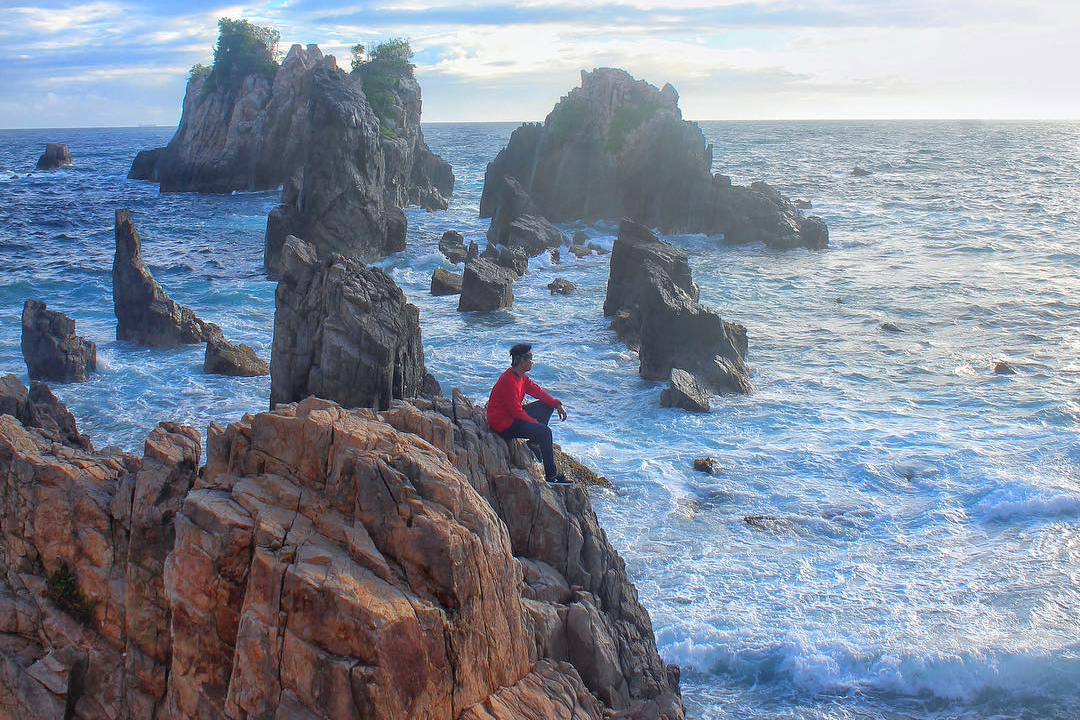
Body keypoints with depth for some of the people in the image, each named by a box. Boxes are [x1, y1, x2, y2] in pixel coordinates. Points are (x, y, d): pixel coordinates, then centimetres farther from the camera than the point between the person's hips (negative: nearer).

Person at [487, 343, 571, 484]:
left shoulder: (521, 377, 5)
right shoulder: (509, 381, -26)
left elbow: (537, 391, 11)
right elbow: (516, 411, -24)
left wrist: (557, 404, 0)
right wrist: (535, 423, -14)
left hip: (512, 416, 11)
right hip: (503, 425, -11)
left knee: (547, 405, 12)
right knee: (544, 431, -22)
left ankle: (535, 443, 10)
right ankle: (551, 476, -16)